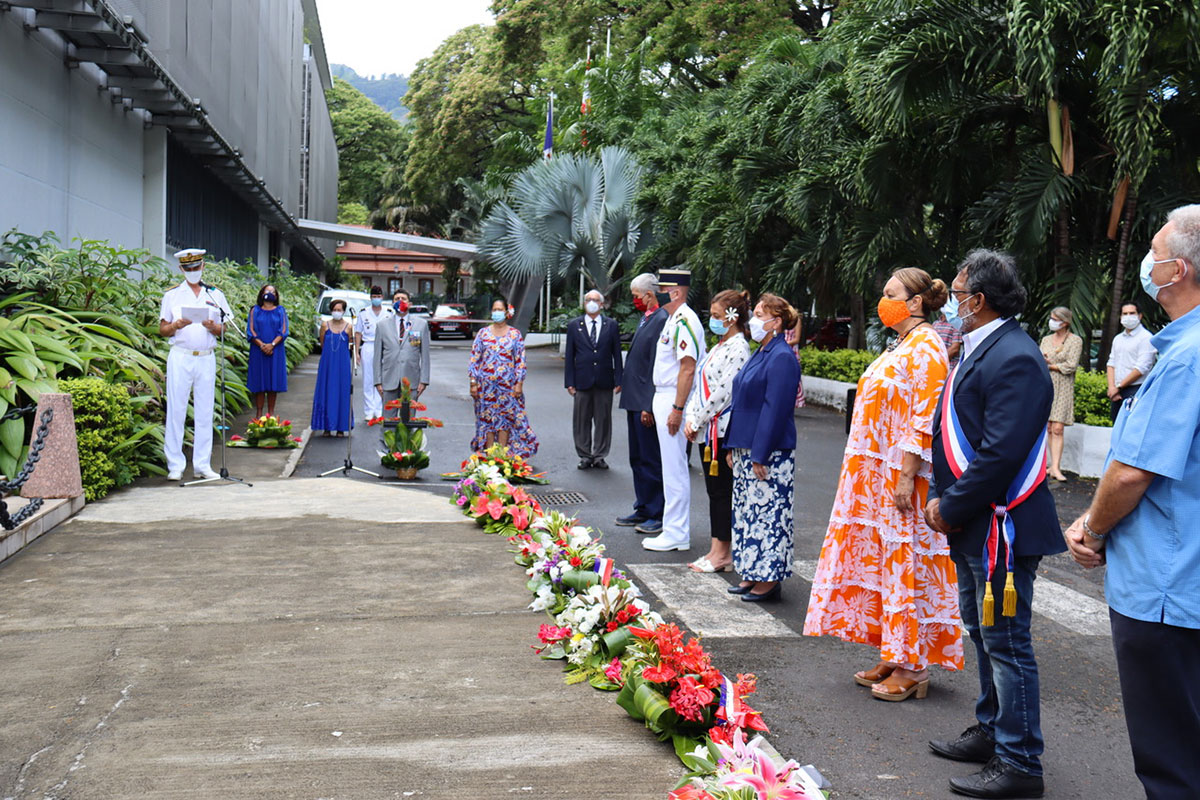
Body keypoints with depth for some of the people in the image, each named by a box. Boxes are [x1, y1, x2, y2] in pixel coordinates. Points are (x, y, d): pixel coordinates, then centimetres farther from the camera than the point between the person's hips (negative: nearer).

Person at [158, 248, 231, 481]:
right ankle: (175, 465, 2)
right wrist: (176, 325, -13)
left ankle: (202, 465, 9)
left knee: (205, 413, 3)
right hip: (180, 357, -1)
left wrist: (212, 327, -9)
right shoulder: (172, 295, 9)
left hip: (206, 359, 2)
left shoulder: (215, 294, 13)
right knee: (176, 411, -3)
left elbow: (222, 329, 13)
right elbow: (162, 330, 7)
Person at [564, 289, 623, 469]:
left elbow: (617, 354, 5)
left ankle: (599, 456, 15)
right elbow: (569, 356, 5)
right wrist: (569, 382, -1)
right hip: (582, 380, 0)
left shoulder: (611, 325, 6)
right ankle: (585, 456, 14)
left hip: (605, 380, 0)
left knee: (603, 420, 5)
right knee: (582, 420, 4)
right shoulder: (574, 325, 6)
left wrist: (618, 380, -1)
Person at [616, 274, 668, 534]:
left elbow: (657, 365, -20)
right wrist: (625, 386, 17)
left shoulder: (661, 320, -16)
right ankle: (643, 509, 27)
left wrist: (649, 406, -21)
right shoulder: (644, 318, 14)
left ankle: (658, 515, 8)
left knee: (651, 460, -2)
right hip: (635, 401, 10)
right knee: (637, 458, 17)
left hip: (647, 403, -10)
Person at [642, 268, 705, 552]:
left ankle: (676, 535, 2)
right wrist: (653, 405, 21)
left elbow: (688, 369, -22)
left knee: (674, 469, -4)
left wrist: (677, 409, -24)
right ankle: (675, 530, 22)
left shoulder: (684, 321, -16)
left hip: (673, 400, -11)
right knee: (672, 468, 14)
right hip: (663, 397, 11)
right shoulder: (672, 319, 16)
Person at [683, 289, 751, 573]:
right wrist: (691, 418, 6)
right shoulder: (719, 347, 17)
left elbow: (724, 392, -19)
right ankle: (718, 550, 17)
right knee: (714, 489, 11)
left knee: (721, 490, -3)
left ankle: (722, 553, 5)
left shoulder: (738, 348, -14)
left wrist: (697, 421, -13)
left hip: (723, 430, -10)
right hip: (709, 430, 10)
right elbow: (702, 386, 18)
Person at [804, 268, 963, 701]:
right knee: (883, 561, 12)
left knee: (906, 562, -3)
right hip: (877, 476, 10)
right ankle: (892, 658, 21)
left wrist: (906, 477, -22)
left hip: (902, 476, -10)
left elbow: (925, 419, -19)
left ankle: (912, 668, 6)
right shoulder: (899, 347, 16)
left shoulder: (926, 348, -13)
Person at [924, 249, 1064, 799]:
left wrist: (952, 509, -17)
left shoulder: (1013, 357, -20)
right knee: (983, 632, 21)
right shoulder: (977, 350, 13)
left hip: (1002, 526, -11)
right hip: (973, 526, 11)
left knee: (1006, 642, -1)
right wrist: (938, 498, 9)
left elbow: (1001, 453, -26)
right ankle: (992, 733, 37)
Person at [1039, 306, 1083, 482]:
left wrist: (1050, 366, -3)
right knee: (1048, 429, 2)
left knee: (1057, 429, -12)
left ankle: (1055, 468, -14)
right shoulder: (1046, 340, 15)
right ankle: (1054, 465, 7)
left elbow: (1071, 365, -9)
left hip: (1063, 388, -5)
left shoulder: (1075, 341, -1)